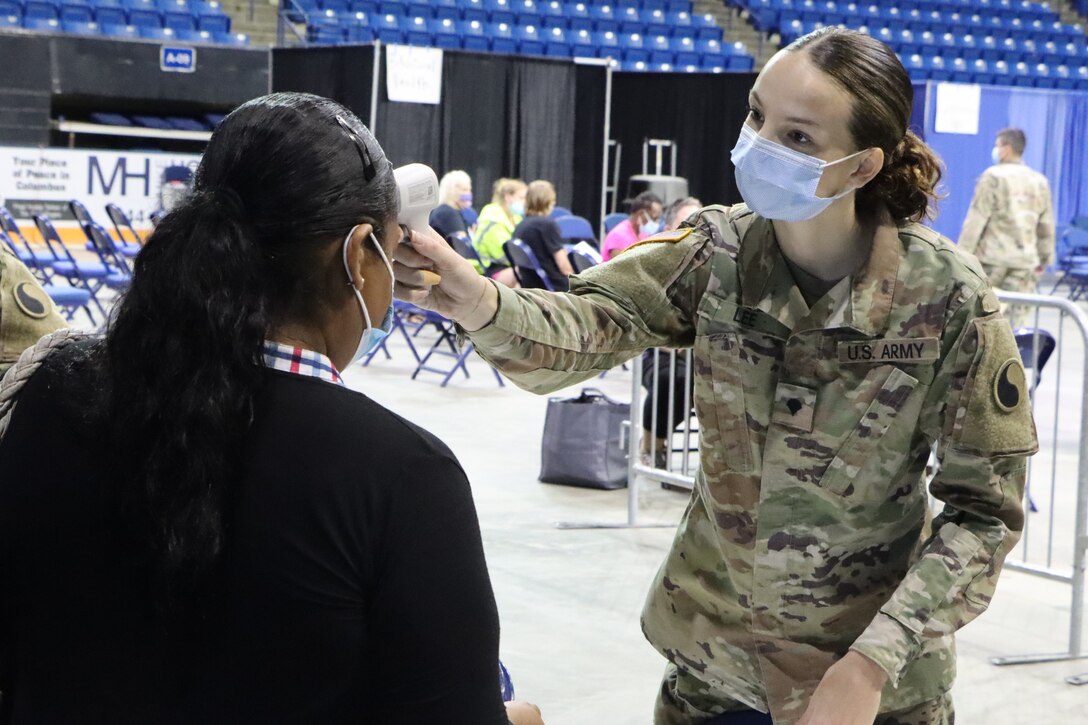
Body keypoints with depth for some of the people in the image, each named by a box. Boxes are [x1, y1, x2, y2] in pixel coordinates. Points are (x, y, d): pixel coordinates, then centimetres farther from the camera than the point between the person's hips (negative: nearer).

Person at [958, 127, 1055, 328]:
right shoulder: (1040, 181, 9)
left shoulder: (993, 176, -7)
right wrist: (1044, 258, 22)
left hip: (992, 258, -4)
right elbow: (1046, 225, 13)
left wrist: (963, 253, -7)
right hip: (1024, 260, 4)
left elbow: (976, 219, -9)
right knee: (1015, 316, 3)